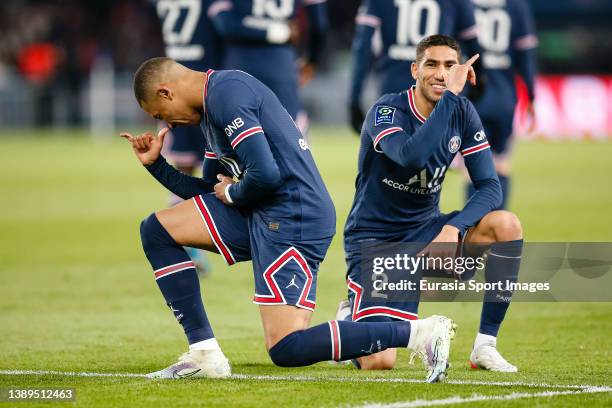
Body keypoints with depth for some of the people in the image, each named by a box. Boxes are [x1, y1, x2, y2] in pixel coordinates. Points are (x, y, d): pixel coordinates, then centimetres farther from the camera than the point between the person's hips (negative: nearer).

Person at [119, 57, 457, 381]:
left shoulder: (226, 93, -13)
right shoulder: (211, 107, 20)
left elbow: (264, 174, -23)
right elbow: (210, 193, 26)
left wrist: (232, 193, -3)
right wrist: (155, 164, 21)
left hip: (293, 218, -11)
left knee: (287, 349, -15)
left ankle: (420, 332, -12)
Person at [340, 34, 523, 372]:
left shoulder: (461, 112, -1)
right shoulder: (387, 111, -17)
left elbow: (490, 187, -6)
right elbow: (411, 156, -39)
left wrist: (453, 228, -25)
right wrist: (450, 94, -35)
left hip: (425, 230, 5)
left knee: (506, 225, -23)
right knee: (379, 362, -21)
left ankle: (485, 345, -11)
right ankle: (350, 319, 18)